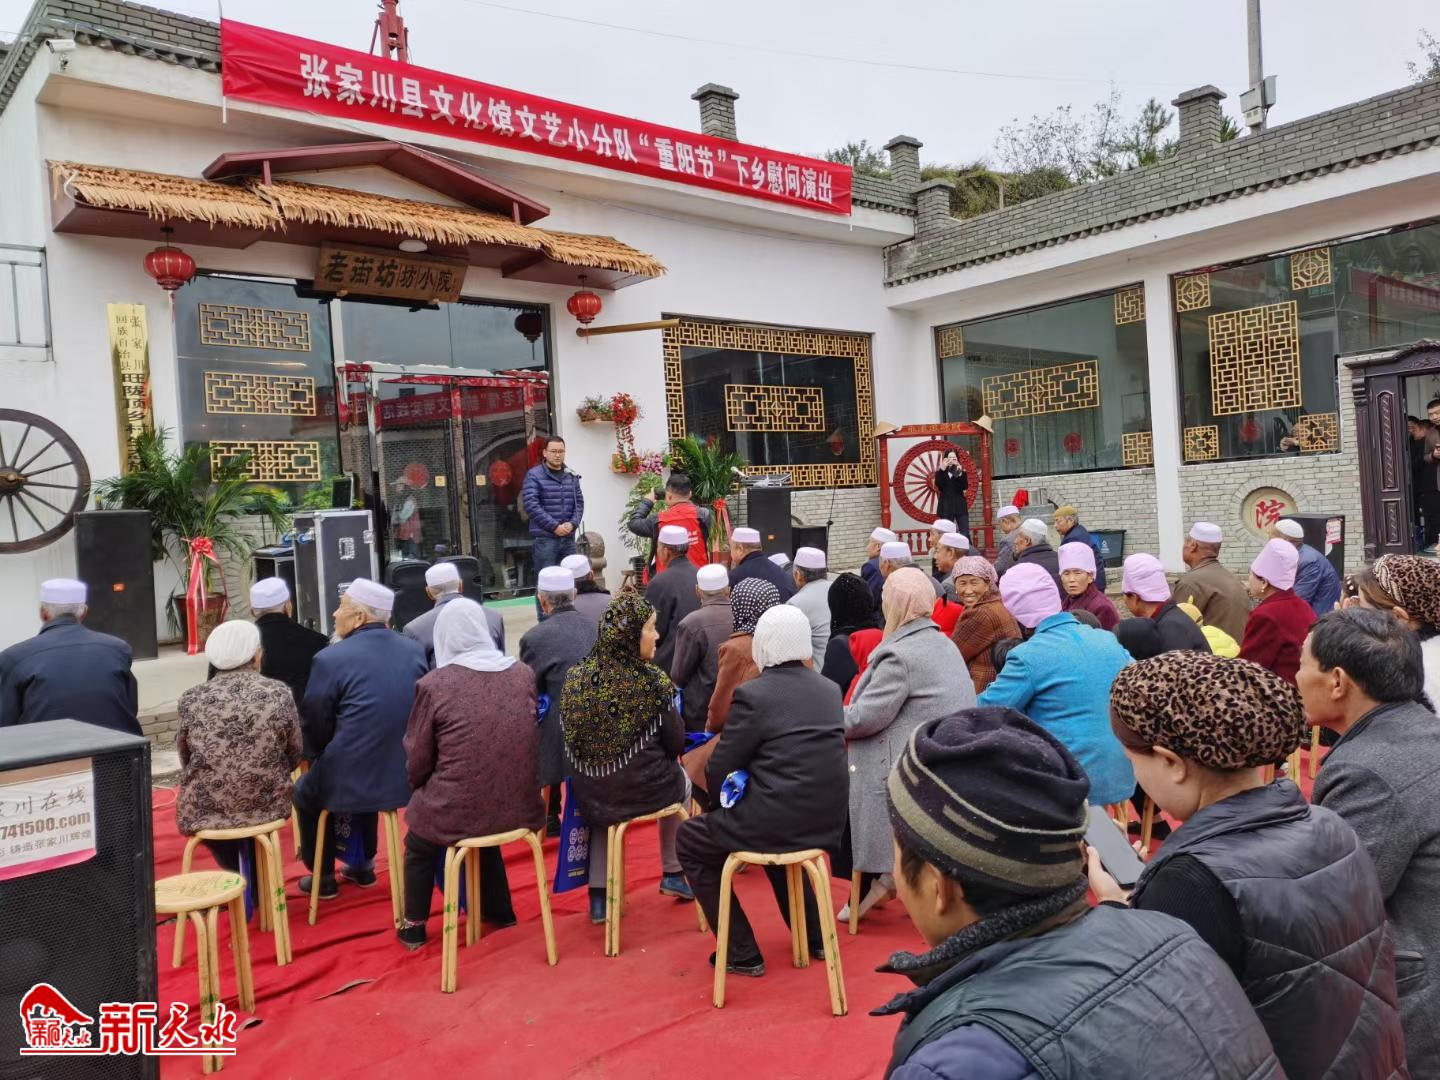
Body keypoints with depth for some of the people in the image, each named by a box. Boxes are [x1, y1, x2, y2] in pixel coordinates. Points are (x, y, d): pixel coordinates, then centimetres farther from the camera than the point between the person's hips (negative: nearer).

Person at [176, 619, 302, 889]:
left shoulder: (191, 700, -9)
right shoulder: (280, 694, -9)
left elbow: (185, 760, 5)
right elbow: (294, 756, 2)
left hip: (206, 810, 0)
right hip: (266, 806, 0)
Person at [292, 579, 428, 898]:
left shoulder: (330, 658, -16)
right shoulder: (415, 650, -1)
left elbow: (314, 726, -6)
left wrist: (320, 756, 14)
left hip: (349, 782, -5)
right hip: (406, 776, 5)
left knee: (304, 792, 28)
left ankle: (323, 877, 36)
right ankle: (363, 866, 45)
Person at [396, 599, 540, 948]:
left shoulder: (434, 684, -12)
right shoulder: (523, 674, -1)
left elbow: (417, 759, -2)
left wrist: (420, 789, 19)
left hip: (457, 809, -3)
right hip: (518, 805, 4)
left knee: (418, 847, 29)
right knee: (486, 835, 36)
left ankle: (414, 928, 37)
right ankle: (499, 911, 45)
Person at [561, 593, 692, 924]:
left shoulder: (575, 678, -8)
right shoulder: (653, 681, -19)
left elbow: (573, 744, 1)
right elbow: (675, 744, -10)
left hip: (591, 796, 3)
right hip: (646, 789, -2)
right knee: (681, 780, 32)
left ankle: (599, 896, 32)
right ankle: (673, 875, 38)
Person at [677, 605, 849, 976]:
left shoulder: (754, 694, -15)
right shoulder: (830, 689, 4)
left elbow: (718, 772, -10)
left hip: (776, 823, -7)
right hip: (827, 822, 7)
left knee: (690, 841, 17)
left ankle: (742, 953, 15)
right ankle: (813, 936, 38)